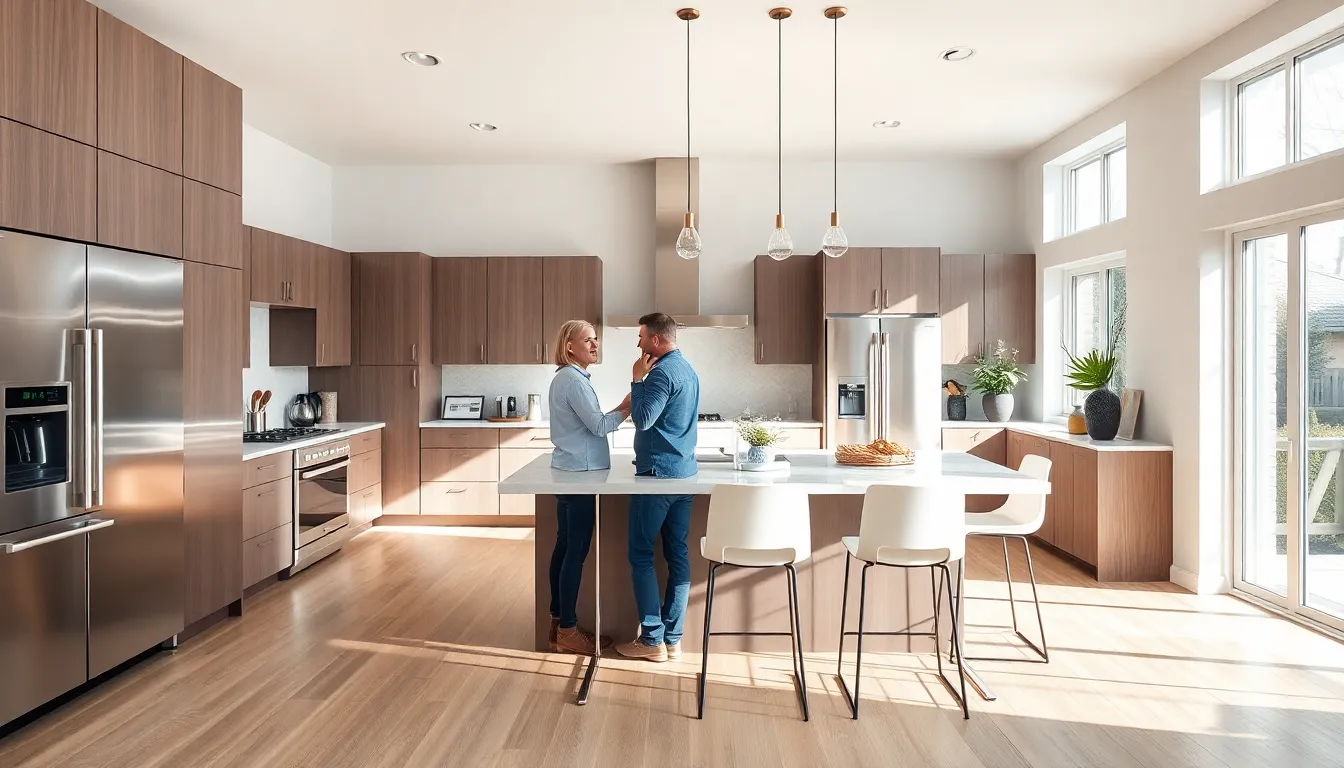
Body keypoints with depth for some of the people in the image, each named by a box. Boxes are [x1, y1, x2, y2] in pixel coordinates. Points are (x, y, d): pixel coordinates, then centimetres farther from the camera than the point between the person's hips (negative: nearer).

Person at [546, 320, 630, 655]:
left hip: (569, 471, 10)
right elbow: (598, 425, -19)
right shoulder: (574, 379, -16)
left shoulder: (567, 377, 16)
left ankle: (558, 621, 23)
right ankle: (567, 631, 6)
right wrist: (629, 406, -12)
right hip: (579, 473, -10)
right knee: (577, 552, -3)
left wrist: (620, 408, 7)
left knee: (565, 547, 14)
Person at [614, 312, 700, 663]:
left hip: (657, 473, -9)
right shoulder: (688, 370, 15)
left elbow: (643, 419, -19)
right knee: (677, 554, 9)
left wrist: (637, 379, -10)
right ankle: (673, 637, 15)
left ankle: (652, 640, 5)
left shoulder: (662, 372, -15)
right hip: (683, 471, 9)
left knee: (641, 555, 0)